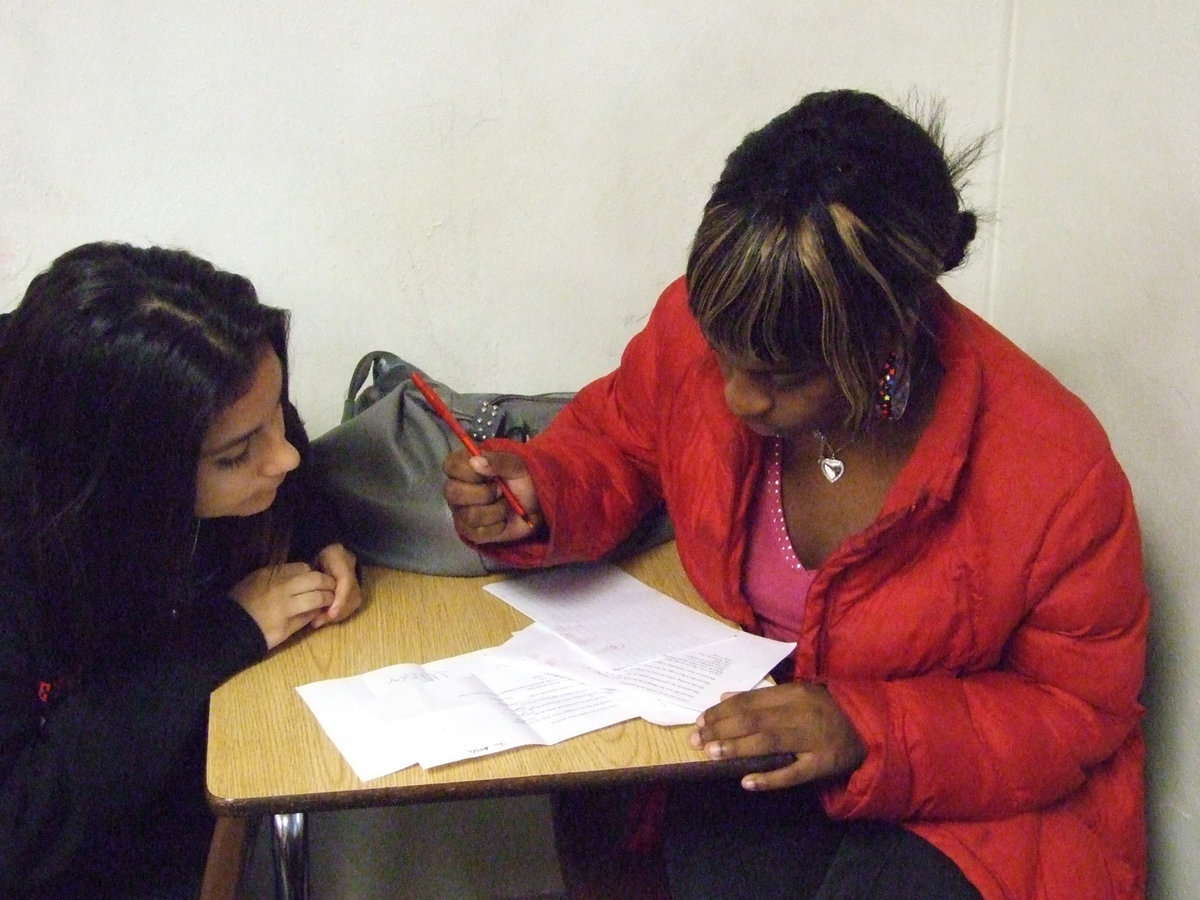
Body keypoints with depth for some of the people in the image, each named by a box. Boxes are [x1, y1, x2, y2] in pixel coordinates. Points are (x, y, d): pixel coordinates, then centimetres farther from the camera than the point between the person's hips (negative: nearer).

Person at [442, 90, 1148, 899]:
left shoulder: (1056, 472, -24)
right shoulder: (695, 330, -16)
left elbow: (1081, 706, -10)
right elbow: (615, 438, 7)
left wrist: (871, 732, -24)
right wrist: (536, 495, -15)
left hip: (972, 797, -1)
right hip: (744, 738, 2)